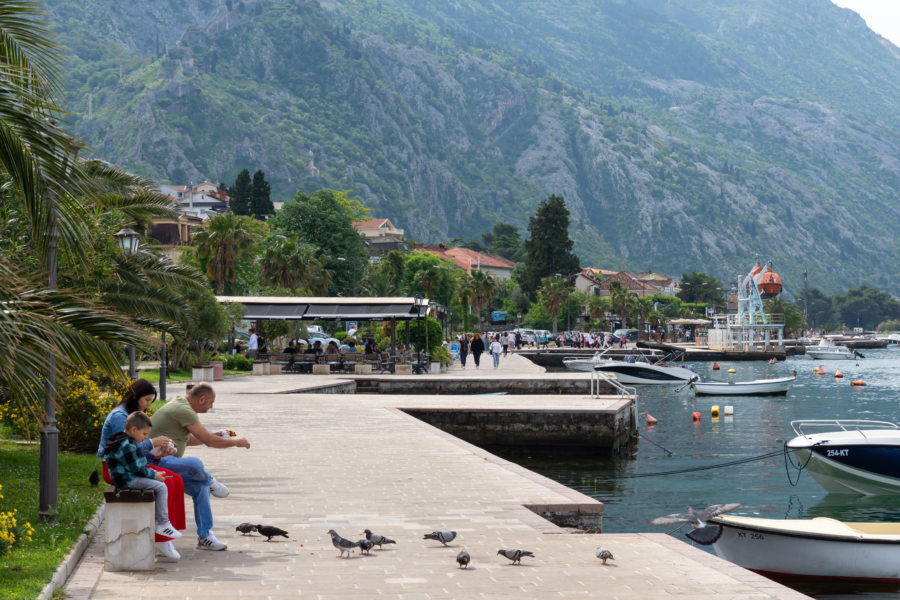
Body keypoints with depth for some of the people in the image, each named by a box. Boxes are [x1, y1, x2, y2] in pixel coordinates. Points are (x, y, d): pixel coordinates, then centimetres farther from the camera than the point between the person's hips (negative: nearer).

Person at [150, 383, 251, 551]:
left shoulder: (179, 405, 17)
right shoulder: (184, 411, -17)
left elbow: (188, 439, 32)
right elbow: (209, 441, -16)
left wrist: (218, 434, 30)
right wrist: (235, 442, -1)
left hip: (166, 461, 11)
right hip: (159, 460, -11)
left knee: (200, 488, 5)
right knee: (195, 464, -33)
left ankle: (205, 536, 8)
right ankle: (209, 482, 0)